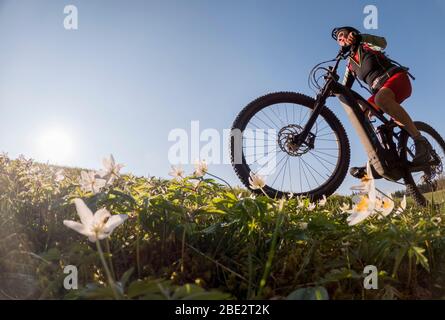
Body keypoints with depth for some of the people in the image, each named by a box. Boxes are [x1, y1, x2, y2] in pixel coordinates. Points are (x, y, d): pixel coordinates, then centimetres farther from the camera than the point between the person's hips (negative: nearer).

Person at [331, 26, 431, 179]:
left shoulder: (365, 46, 8)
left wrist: (360, 37, -29)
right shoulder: (351, 64, 21)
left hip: (397, 77, -7)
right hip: (381, 88, 7)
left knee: (381, 98, -39)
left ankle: (420, 141, -34)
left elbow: (382, 43, -16)